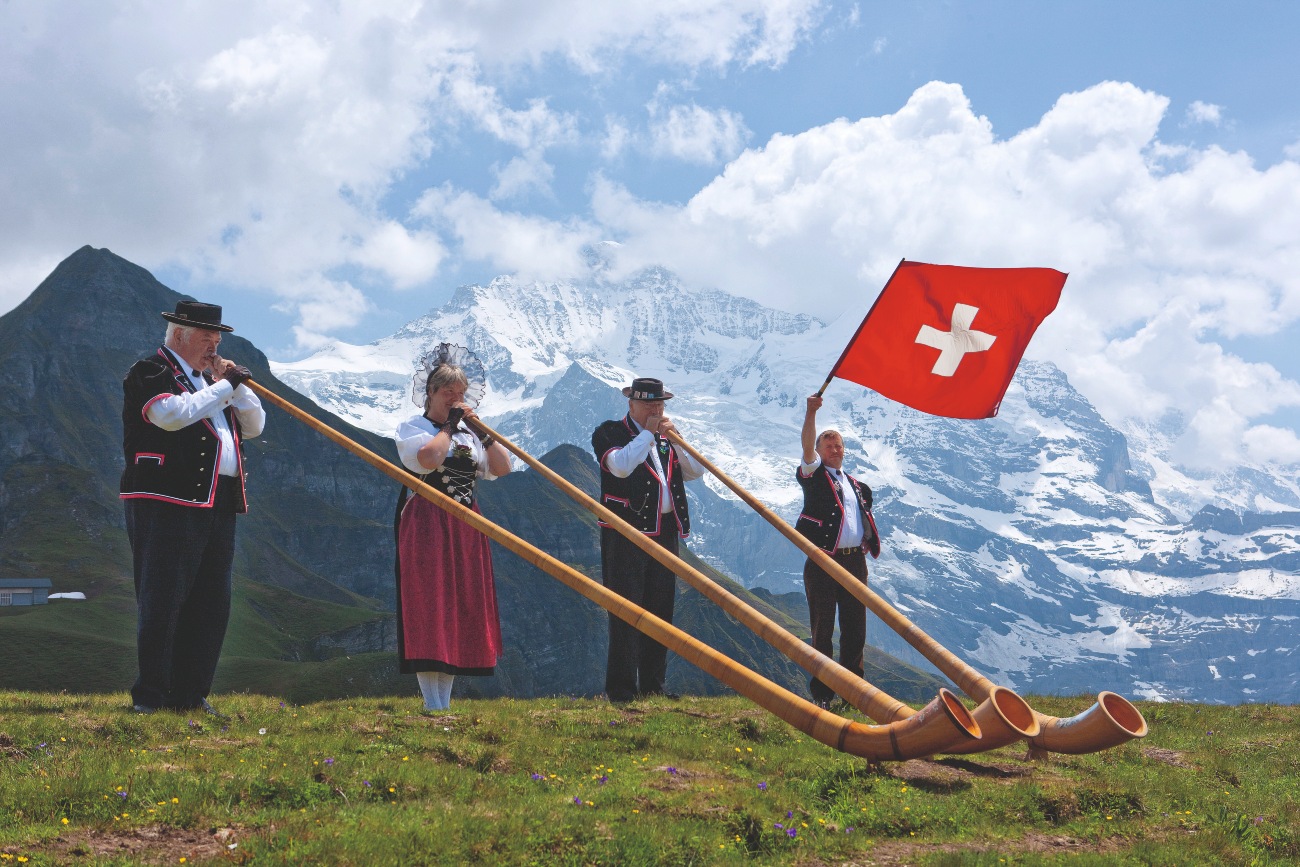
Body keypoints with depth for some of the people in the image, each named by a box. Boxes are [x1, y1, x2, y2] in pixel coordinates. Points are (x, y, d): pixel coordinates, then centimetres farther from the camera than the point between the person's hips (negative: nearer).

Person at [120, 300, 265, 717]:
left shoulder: (213, 378, 23)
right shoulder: (149, 373, -1)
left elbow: (254, 425, 20)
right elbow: (174, 414, -20)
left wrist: (235, 384, 6)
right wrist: (225, 386, -13)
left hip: (218, 507, 8)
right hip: (168, 505, -8)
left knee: (212, 605, 7)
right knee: (162, 601, -5)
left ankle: (190, 694, 15)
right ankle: (149, 695, 2)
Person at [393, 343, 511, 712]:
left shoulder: (469, 432, 16)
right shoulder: (411, 428, 0)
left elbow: (502, 468, 6)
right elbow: (429, 457, -22)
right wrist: (449, 425, -10)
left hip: (467, 529, 6)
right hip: (427, 526, -6)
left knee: (461, 610, 6)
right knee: (428, 610, -9)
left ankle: (445, 702, 14)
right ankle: (433, 706, -7)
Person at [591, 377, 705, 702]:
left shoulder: (665, 438, 19)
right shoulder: (610, 432, 0)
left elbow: (696, 471, 11)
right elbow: (620, 465, -20)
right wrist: (648, 433, -12)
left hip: (664, 533, 6)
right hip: (626, 534, -6)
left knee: (660, 612, 8)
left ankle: (653, 686, 16)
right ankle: (621, 688, -4)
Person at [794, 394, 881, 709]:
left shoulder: (856, 485, 19)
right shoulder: (814, 476, 2)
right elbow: (806, 447, -15)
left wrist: (867, 545, 13)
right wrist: (811, 412, -27)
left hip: (854, 561, 5)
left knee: (855, 629, 7)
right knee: (822, 630, -3)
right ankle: (821, 693, 2)